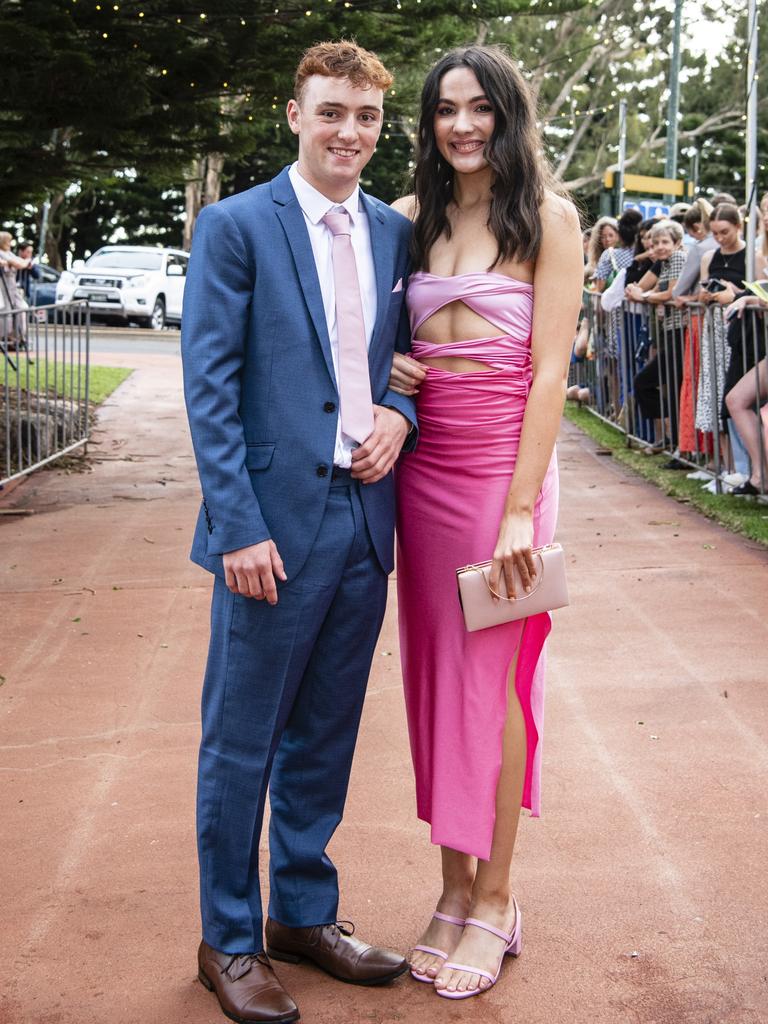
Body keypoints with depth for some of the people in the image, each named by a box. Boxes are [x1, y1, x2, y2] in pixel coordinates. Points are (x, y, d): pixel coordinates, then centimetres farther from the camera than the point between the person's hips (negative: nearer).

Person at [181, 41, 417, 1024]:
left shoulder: (394, 232, 11)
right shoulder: (234, 226, -5)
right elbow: (208, 385, -9)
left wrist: (400, 414, -3)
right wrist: (239, 526, -15)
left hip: (365, 516, 5)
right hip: (276, 521, -5)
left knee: (325, 733, 16)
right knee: (241, 741, 5)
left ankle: (304, 914, 31)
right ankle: (229, 941, 20)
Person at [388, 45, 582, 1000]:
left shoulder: (548, 217, -4)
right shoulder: (412, 217, 9)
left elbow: (550, 370, -9)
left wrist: (521, 509, -16)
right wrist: (382, 367, -3)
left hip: (503, 463, -5)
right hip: (420, 463, 5)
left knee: (493, 674, 2)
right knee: (434, 669, 8)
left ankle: (494, 901, 15)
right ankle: (454, 886, 22)